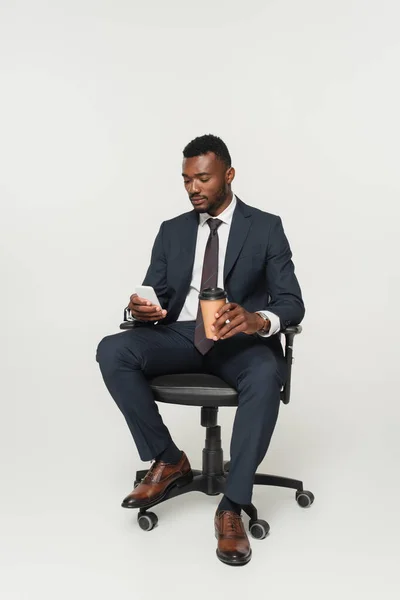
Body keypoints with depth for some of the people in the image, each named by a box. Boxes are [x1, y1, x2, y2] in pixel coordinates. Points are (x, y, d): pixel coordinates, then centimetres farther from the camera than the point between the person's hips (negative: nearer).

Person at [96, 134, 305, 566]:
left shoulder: (266, 227, 1)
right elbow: (153, 297, 7)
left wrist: (258, 320, -30)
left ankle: (231, 507, -22)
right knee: (112, 350, -23)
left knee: (266, 376, -37)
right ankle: (168, 460, -7)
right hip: (181, 337, 3)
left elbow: (292, 303, -6)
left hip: (241, 340, -3)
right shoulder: (172, 231, 11)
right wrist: (140, 309, -20)